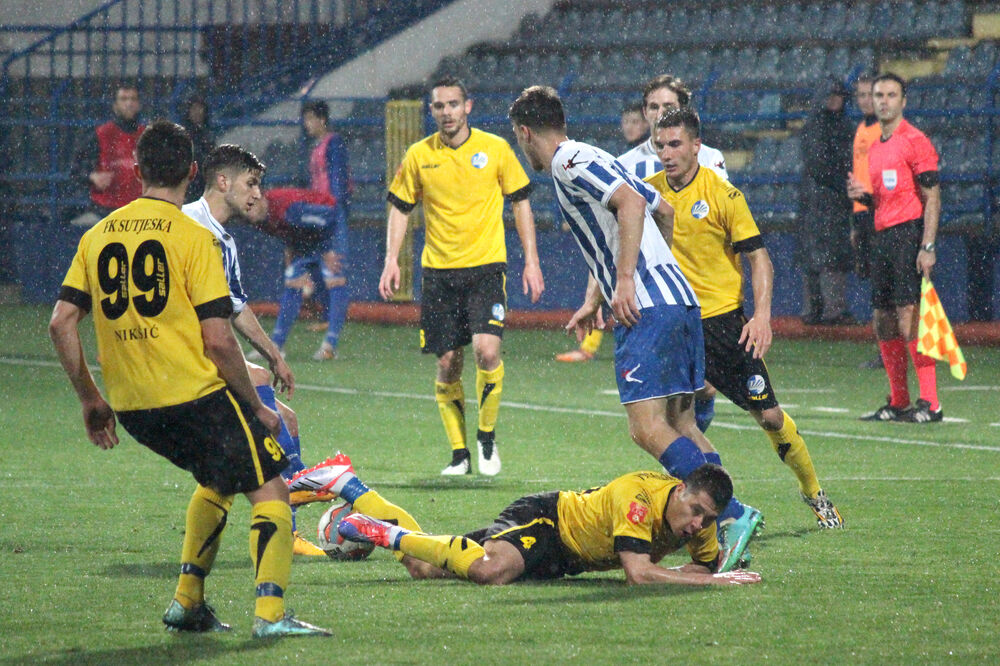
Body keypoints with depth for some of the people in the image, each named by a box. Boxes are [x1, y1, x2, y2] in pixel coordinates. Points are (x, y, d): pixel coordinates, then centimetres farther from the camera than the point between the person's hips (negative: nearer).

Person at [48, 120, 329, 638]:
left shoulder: (96, 236, 9)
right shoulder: (193, 238, -7)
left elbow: (61, 323, 7)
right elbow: (218, 340, -12)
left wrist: (90, 400, 16)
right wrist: (256, 408, -1)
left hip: (131, 408, 6)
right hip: (195, 395, -6)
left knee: (218, 480, 27)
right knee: (269, 491, 0)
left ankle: (187, 601, 22)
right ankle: (270, 612, -15)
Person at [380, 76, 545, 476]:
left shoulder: (495, 149, 0)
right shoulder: (419, 156, 3)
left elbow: (520, 203, 7)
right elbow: (400, 207, 12)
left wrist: (531, 261, 3)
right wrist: (391, 260, 1)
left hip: (486, 266, -2)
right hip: (438, 271, 2)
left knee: (486, 349, -19)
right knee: (448, 363, 1)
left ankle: (487, 436, 2)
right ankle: (459, 454, 12)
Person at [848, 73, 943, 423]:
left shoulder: (915, 141, -7)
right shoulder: (875, 147, 19)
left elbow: (932, 197, -12)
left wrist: (927, 247, -19)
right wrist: (863, 195, 5)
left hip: (908, 234, -9)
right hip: (883, 236, 9)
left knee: (909, 318, -15)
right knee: (883, 321, 9)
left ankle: (930, 403, -15)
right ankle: (898, 403, 18)